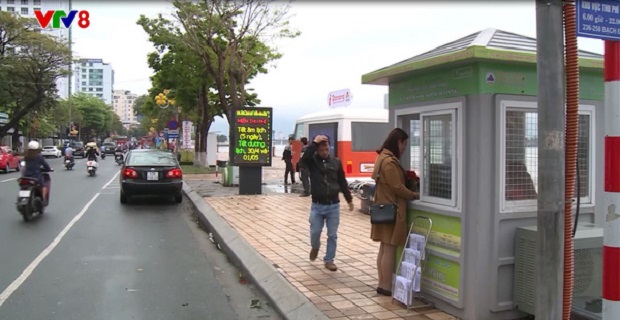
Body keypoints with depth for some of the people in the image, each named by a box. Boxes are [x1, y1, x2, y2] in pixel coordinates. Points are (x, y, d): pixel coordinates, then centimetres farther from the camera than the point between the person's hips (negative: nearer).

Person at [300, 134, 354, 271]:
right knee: (315, 232, 2)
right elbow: (304, 158, -28)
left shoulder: (336, 161, 3)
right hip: (317, 205, -1)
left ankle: (329, 260, 19)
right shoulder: (312, 161, -2)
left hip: (334, 205, 1)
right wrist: (314, 143, -26)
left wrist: (349, 199, 11)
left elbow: (342, 182, 9)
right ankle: (315, 247, 35)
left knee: (332, 235, 4)